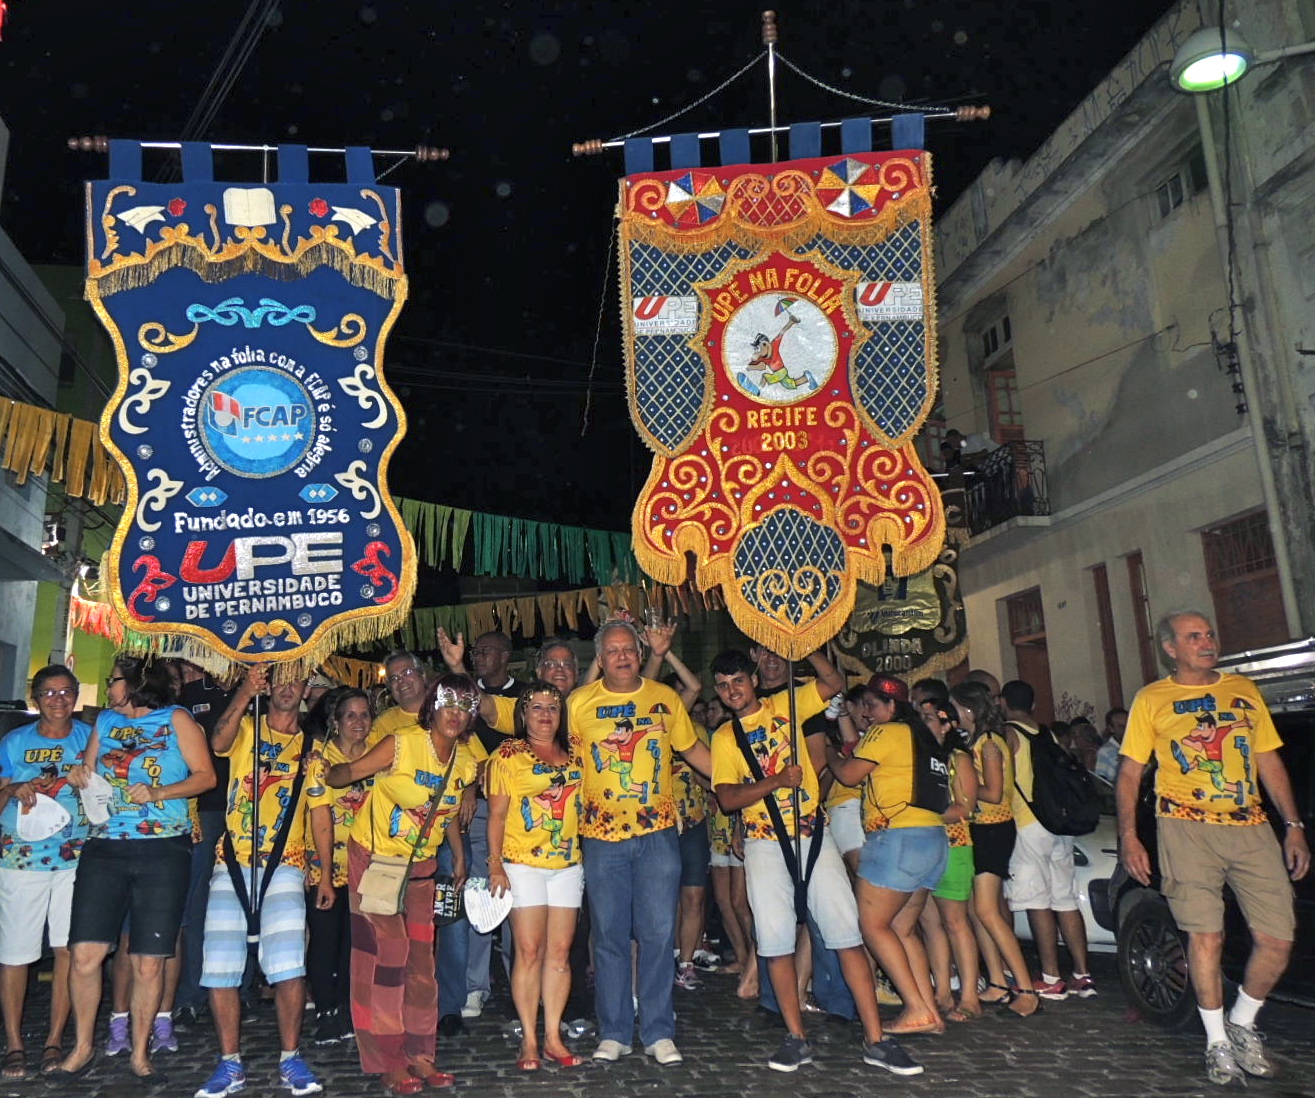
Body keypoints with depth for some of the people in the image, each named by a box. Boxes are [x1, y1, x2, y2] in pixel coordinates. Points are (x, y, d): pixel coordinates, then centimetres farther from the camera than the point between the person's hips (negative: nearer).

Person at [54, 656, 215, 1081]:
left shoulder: (176, 719, 3)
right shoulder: (105, 720, 16)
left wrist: (157, 793, -15)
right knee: (84, 953, -3)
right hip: (104, 849, 4)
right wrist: (80, 775, -2)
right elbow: (89, 769, 20)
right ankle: (83, 1047, 17)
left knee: (149, 962, 2)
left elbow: (206, 775, -3)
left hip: (163, 851, -3)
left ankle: (140, 1051, 18)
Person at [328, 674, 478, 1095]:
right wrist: (326, 771, -38)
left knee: (421, 957, 8)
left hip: (421, 865, 5)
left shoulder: (465, 762, -1)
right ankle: (387, 1062, 5)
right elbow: (349, 772, -20)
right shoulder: (402, 744, -18)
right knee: (386, 954, -7)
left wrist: (458, 853, 11)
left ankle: (419, 1054, 20)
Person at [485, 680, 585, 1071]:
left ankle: (553, 1037, 13)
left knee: (560, 952, 5)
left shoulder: (573, 756, 13)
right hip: (523, 864, -4)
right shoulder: (508, 756, 1)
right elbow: (497, 814, -1)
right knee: (529, 951, -4)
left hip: (568, 864, 4)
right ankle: (529, 1040, 6)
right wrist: (495, 864, -8)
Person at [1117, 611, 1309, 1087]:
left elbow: (1270, 763, 17)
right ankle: (1216, 1041, 13)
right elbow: (1129, 773, 3)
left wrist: (1294, 826, 8)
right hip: (1188, 827, -3)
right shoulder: (1151, 700, 5)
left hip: (1252, 828, 3)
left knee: (1278, 939, -1)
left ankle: (1242, 1024, 23)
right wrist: (1128, 835, -7)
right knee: (1206, 937, -6)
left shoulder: (1244, 690, 15)